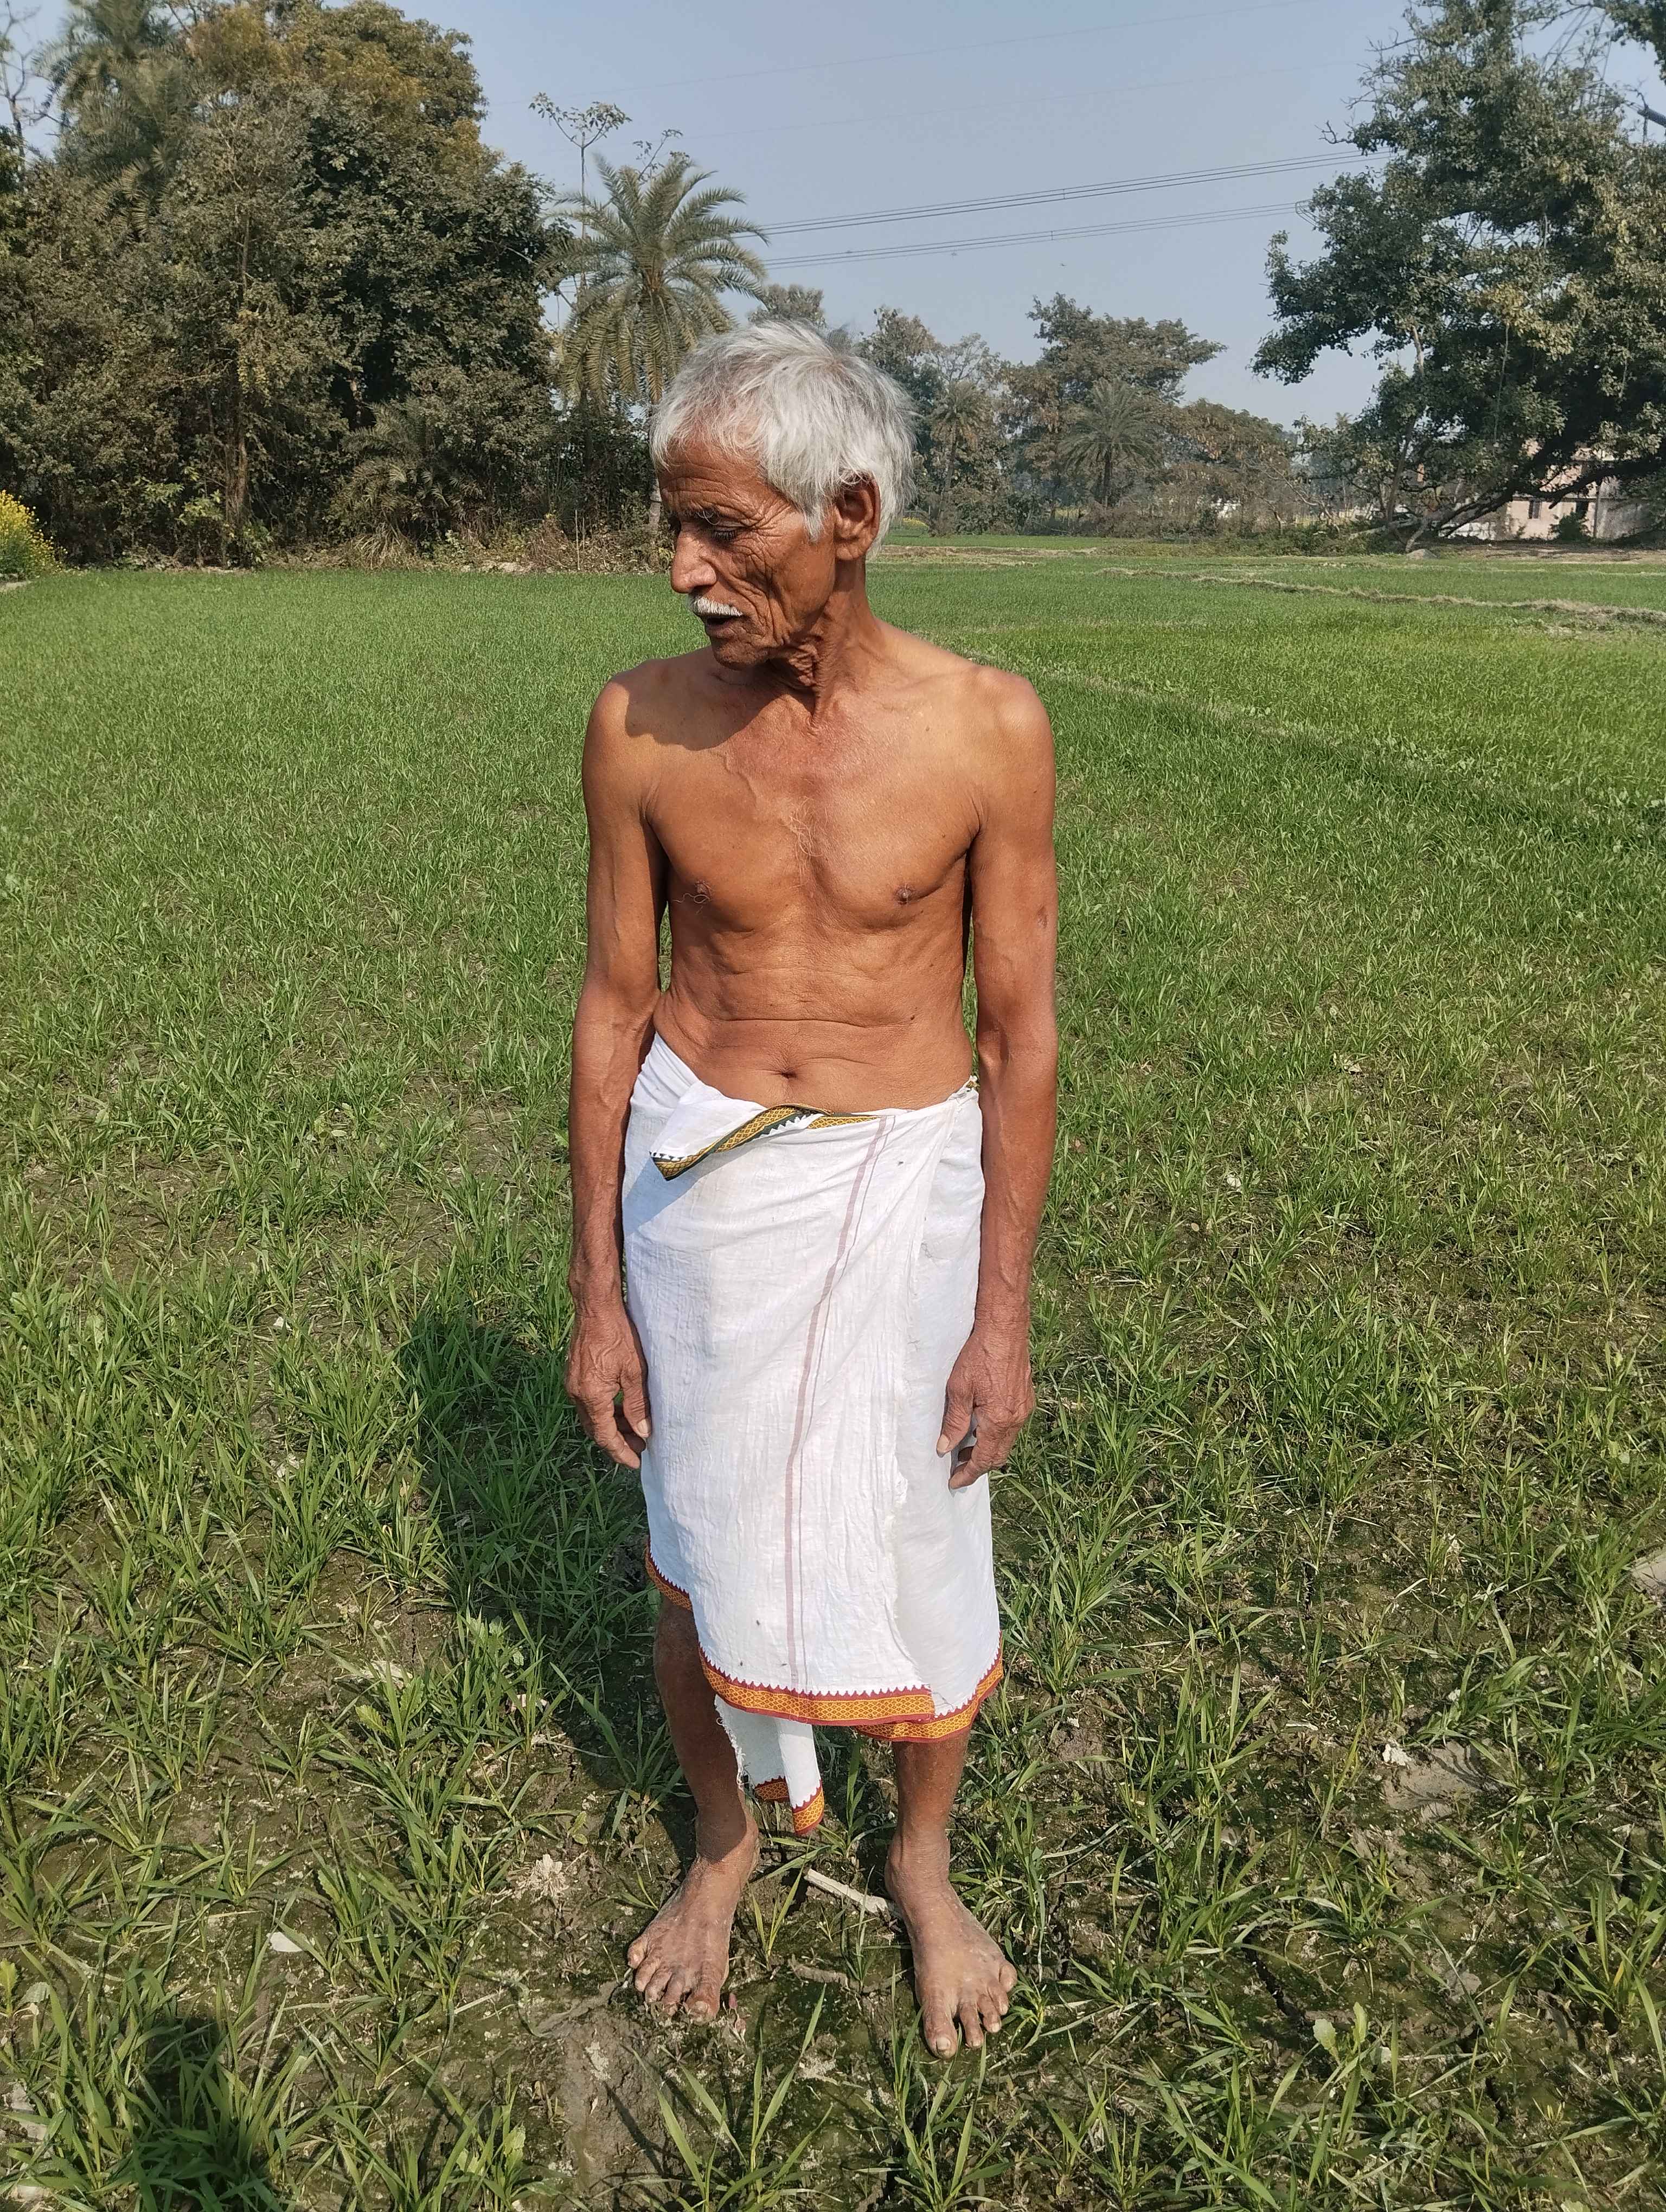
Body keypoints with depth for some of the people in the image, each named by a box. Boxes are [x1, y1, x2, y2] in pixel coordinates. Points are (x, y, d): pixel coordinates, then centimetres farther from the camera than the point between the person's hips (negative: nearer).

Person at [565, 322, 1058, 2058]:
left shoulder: (986, 728, -11)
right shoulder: (642, 726, -8)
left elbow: (1020, 1030, -5)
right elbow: (612, 1006, -1)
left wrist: (1004, 1314, -4)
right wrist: (595, 1295, 0)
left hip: (905, 1184, -1)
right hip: (700, 1181, 1)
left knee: (914, 1567, 14)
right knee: (702, 1564, 16)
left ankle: (922, 1864, 45)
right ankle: (723, 1844, 47)